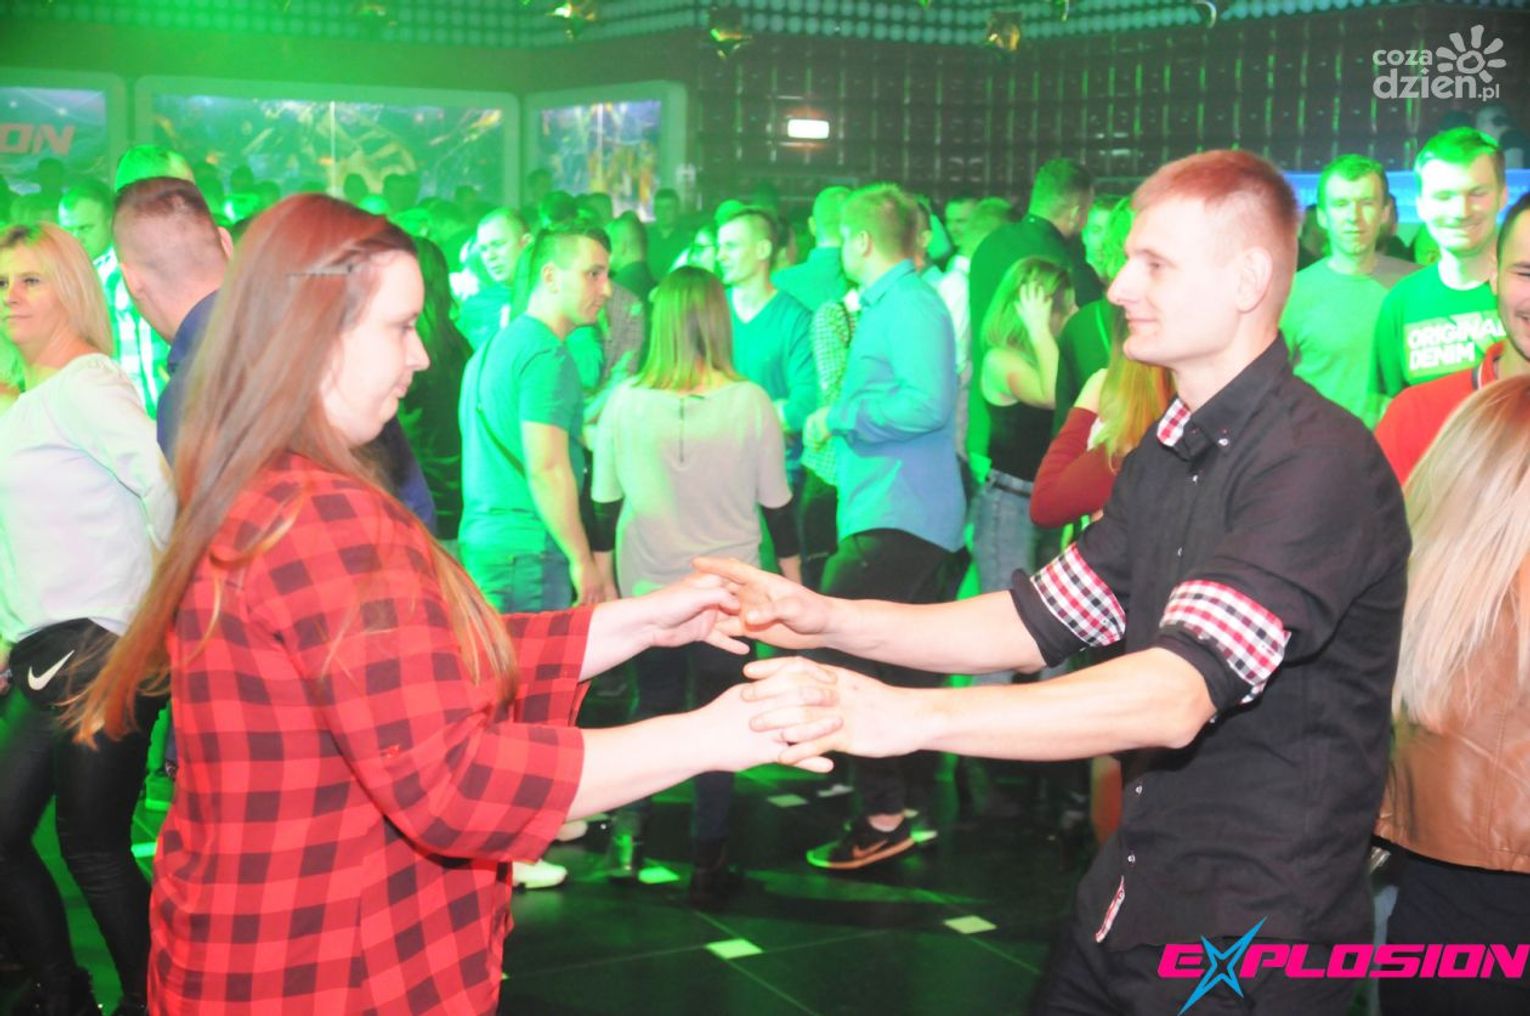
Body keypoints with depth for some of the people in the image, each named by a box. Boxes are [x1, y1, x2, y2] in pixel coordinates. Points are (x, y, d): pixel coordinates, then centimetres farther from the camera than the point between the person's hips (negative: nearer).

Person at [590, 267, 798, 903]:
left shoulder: (627, 401, -7)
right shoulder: (749, 401, -10)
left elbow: (605, 503, 1)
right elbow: (776, 504, -2)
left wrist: (603, 575, 14)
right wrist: (792, 578, 11)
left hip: (646, 588, 1)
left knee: (652, 708, 20)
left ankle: (628, 827, 7)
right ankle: (708, 859, 14)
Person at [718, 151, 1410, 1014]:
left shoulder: (1321, 463, -21)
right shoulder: (1167, 451, 9)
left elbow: (1179, 694, -31)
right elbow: (1043, 622, 10)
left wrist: (913, 716, -38)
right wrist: (832, 621, -2)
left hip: (1255, 941, -7)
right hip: (1132, 897, 8)